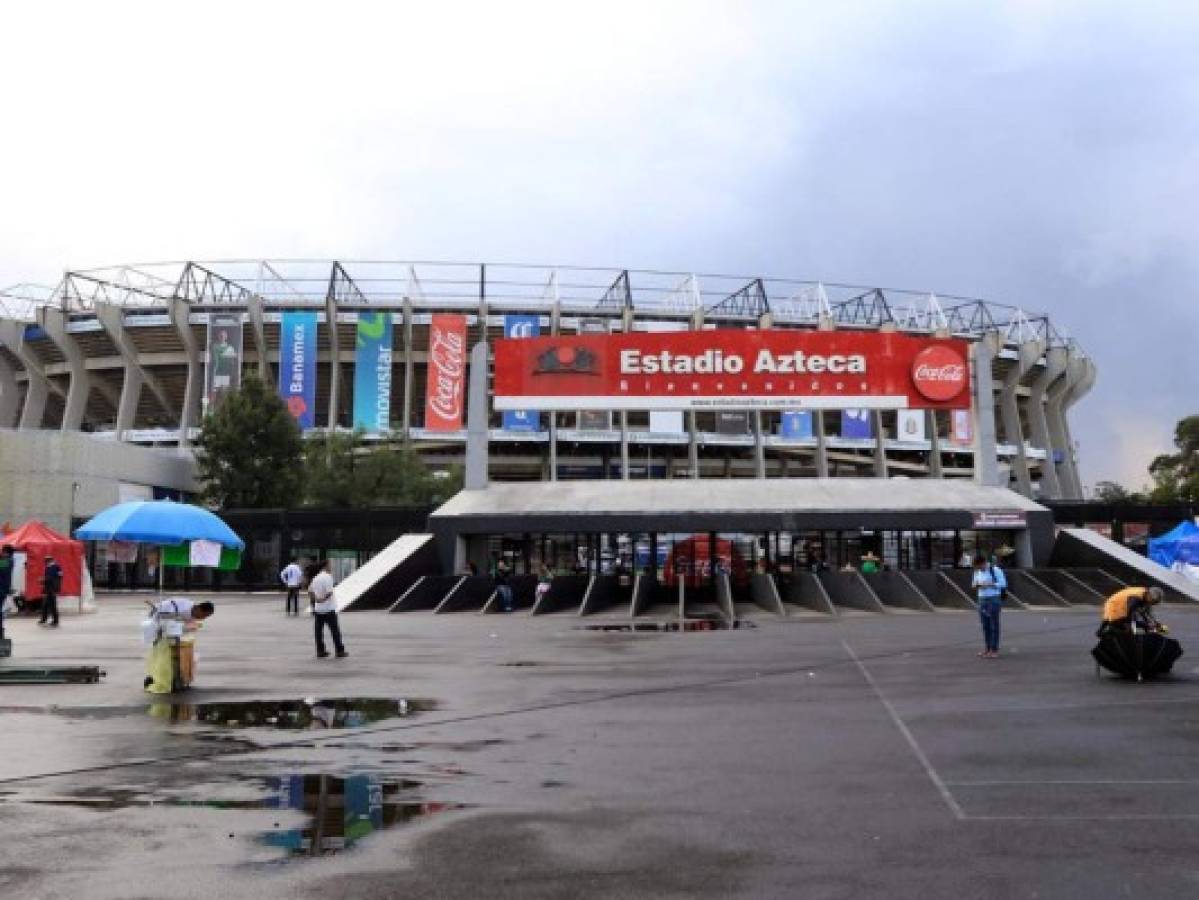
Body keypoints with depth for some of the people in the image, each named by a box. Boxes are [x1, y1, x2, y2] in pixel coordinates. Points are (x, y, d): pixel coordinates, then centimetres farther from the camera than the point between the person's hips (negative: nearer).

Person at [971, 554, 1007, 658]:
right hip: (982, 600, 6)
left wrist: (989, 584, -22)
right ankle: (987, 649, 12)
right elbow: (974, 584, 16)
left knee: (993, 625, -4)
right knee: (985, 625, 6)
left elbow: (1003, 584, -12)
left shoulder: (995, 570, -10)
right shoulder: (977, 571, 8)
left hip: (994, 600, -6)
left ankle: (994, 650, -1)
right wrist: (976, 585, -7)